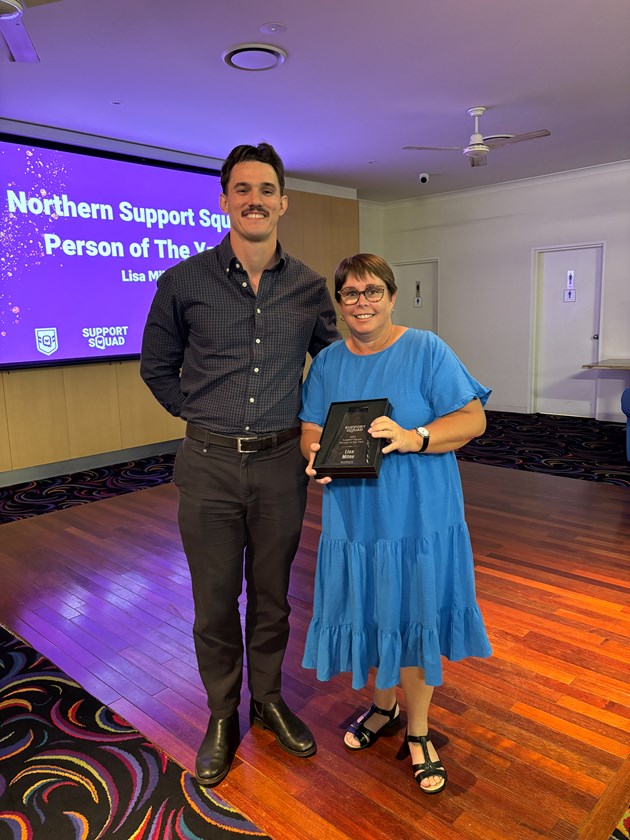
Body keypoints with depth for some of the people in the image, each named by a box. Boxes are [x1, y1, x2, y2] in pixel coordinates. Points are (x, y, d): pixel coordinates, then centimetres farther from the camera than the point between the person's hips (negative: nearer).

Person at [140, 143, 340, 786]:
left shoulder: (309, 287, 1)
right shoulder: (184, 281, -4)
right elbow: (157, 367, 9)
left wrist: (306, 423, 8)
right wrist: (203, 418, 4)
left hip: (280, 461, 2)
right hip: (209, 465, -1)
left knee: (272, 593, 16)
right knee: (214, 600, 11)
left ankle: (268, 698, 39)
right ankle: (222, 716, 34)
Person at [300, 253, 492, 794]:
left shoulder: (426, 350, -7)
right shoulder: (327, 362, 7)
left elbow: (473, 419, -10)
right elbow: (311, 430, 8)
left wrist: (412, 438, -26)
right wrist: (316, 454, -15)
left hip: (418, 518, -3)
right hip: (354, 516, 3)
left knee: (413, 619, 9)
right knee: (369, 616, 15)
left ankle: (418, 731, 35)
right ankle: (383, 707, 44)